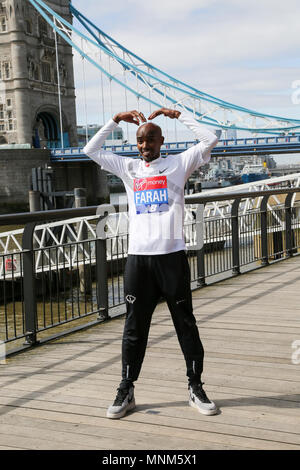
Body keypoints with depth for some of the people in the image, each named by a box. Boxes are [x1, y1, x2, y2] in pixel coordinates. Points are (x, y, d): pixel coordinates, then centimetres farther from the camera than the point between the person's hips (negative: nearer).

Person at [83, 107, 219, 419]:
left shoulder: (178, 164, 8)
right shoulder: (128, 168, 15)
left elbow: (209, 140, -1)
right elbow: (91, 150, 17)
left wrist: (178, 115, 4)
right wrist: (116, 120, 13)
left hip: (172, 255, -2)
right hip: (138, 257, 2)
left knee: (186, 325, 6)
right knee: (134, 328, 8)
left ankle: (196, 388, 16)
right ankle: (126, 392, 16)